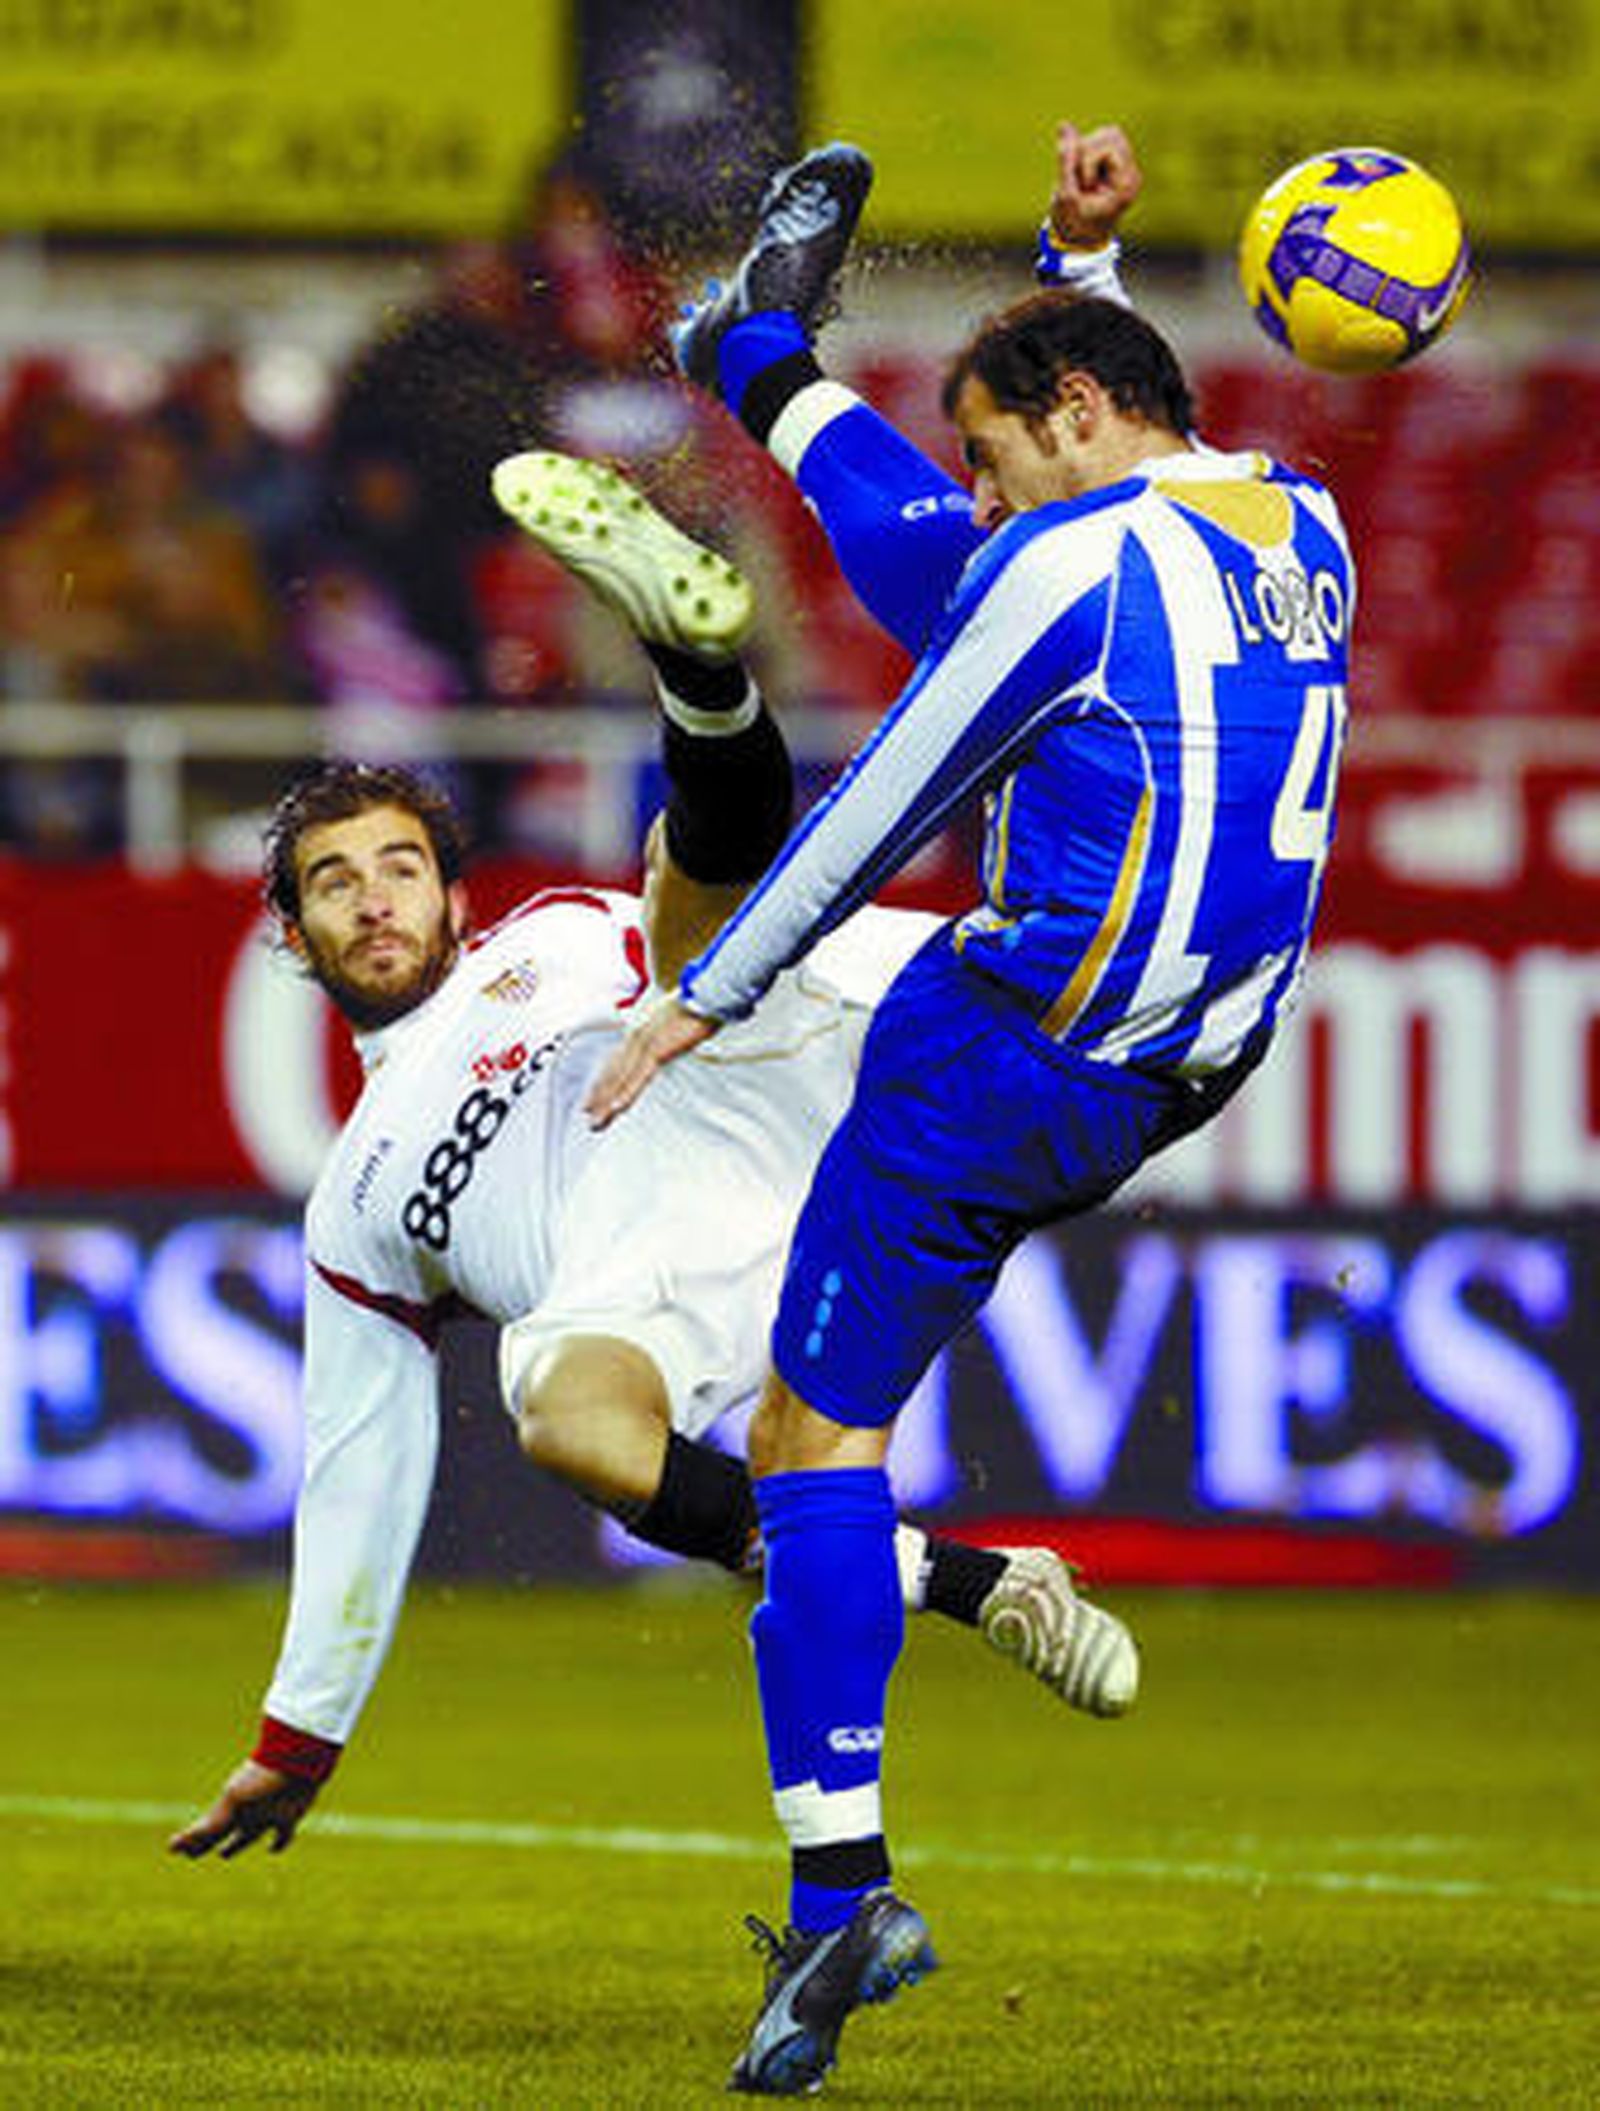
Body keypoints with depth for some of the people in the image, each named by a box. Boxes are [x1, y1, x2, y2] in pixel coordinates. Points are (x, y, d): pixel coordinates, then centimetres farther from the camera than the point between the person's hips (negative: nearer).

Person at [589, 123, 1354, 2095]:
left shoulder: (1064, 568, -17)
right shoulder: (1306, 532, 6)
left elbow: (872, 819, -10)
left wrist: (696, 1005, 0)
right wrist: (1074, 260, 22)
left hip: (1000, 1063, -8)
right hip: (1180, 1072, 9)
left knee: (819, 1431, -4)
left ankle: (838, 1900, -11)